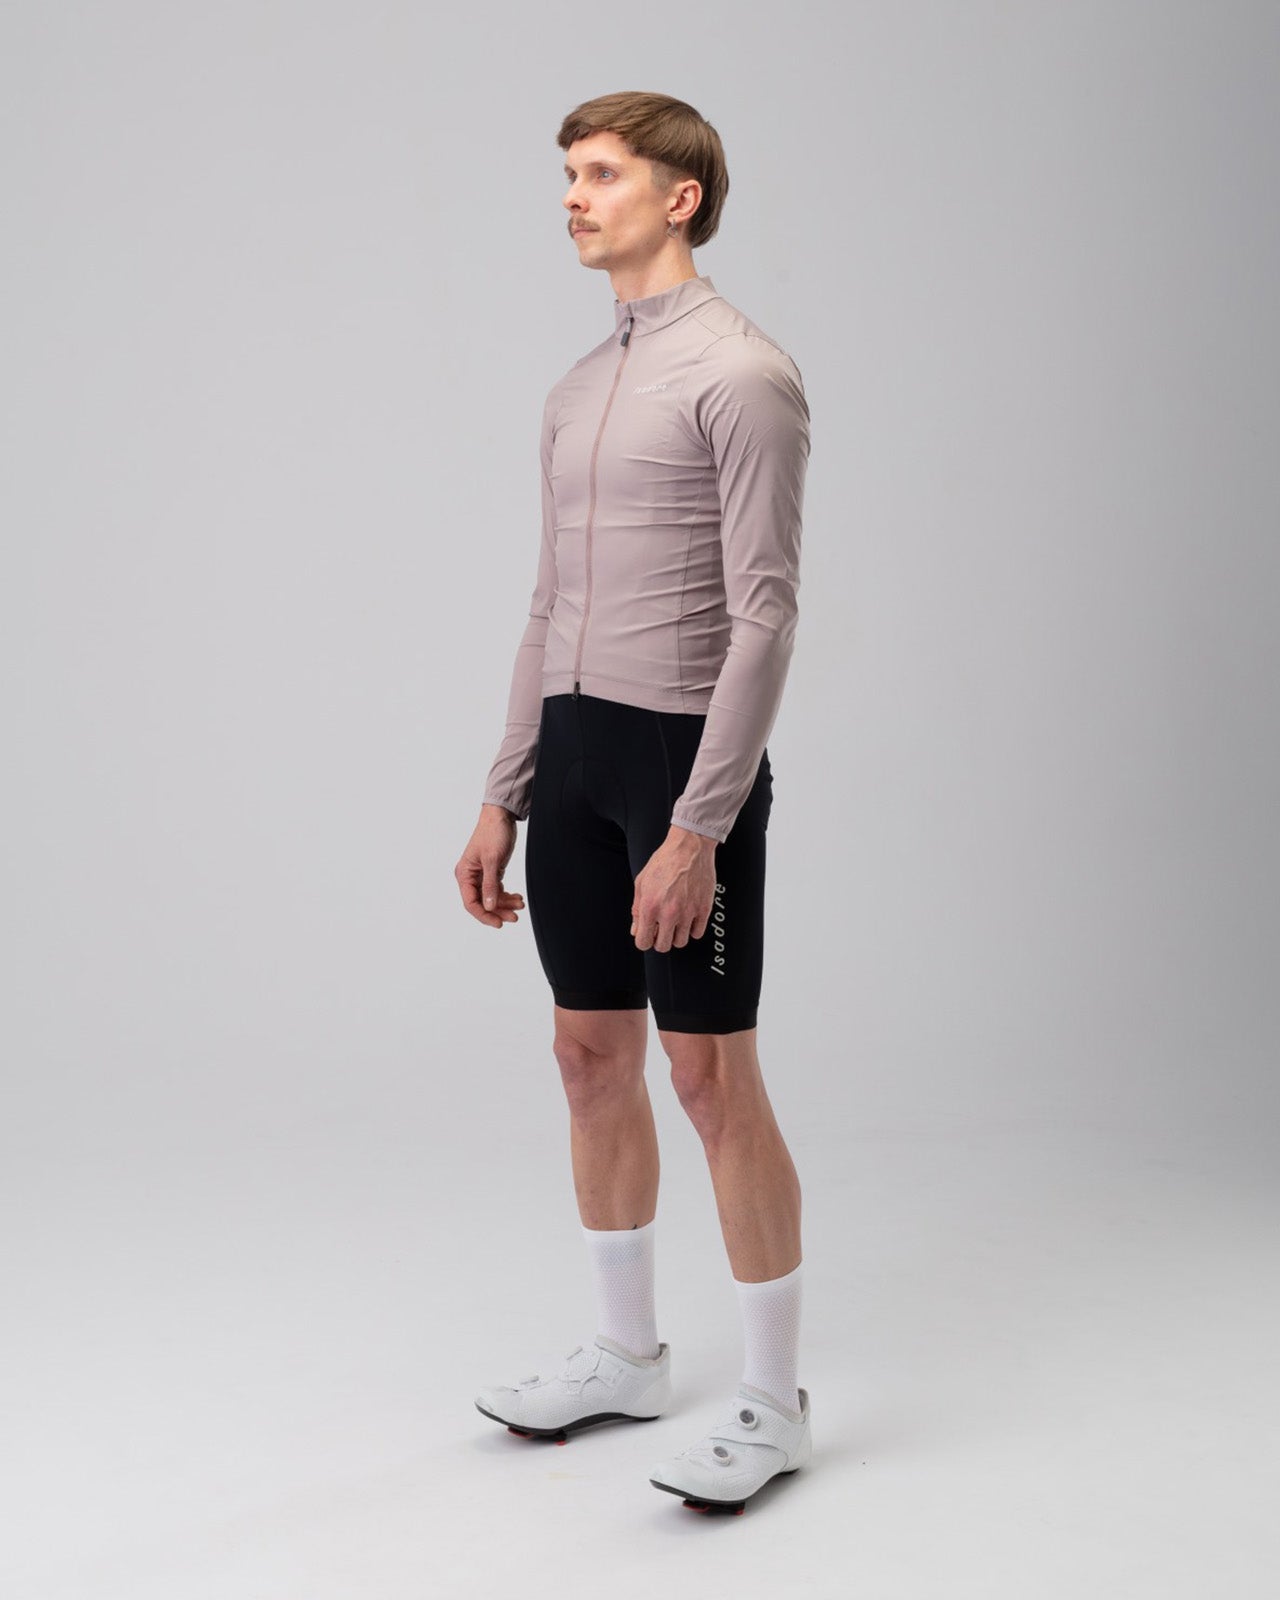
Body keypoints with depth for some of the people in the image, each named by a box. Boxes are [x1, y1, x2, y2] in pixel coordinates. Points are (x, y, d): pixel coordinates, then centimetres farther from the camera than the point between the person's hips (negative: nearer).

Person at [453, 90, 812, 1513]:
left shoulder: (741, 375, -12)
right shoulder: (577, 390, 15)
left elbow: (764, 615, -18)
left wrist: (698, 829, -23)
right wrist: (503, 798, 16)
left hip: (688, 758, -8)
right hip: (575, 755, 8)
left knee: (711, 1078, -4)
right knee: (591, 1055, 13)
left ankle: (773, 1401, 10)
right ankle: (626, 1355, 29)